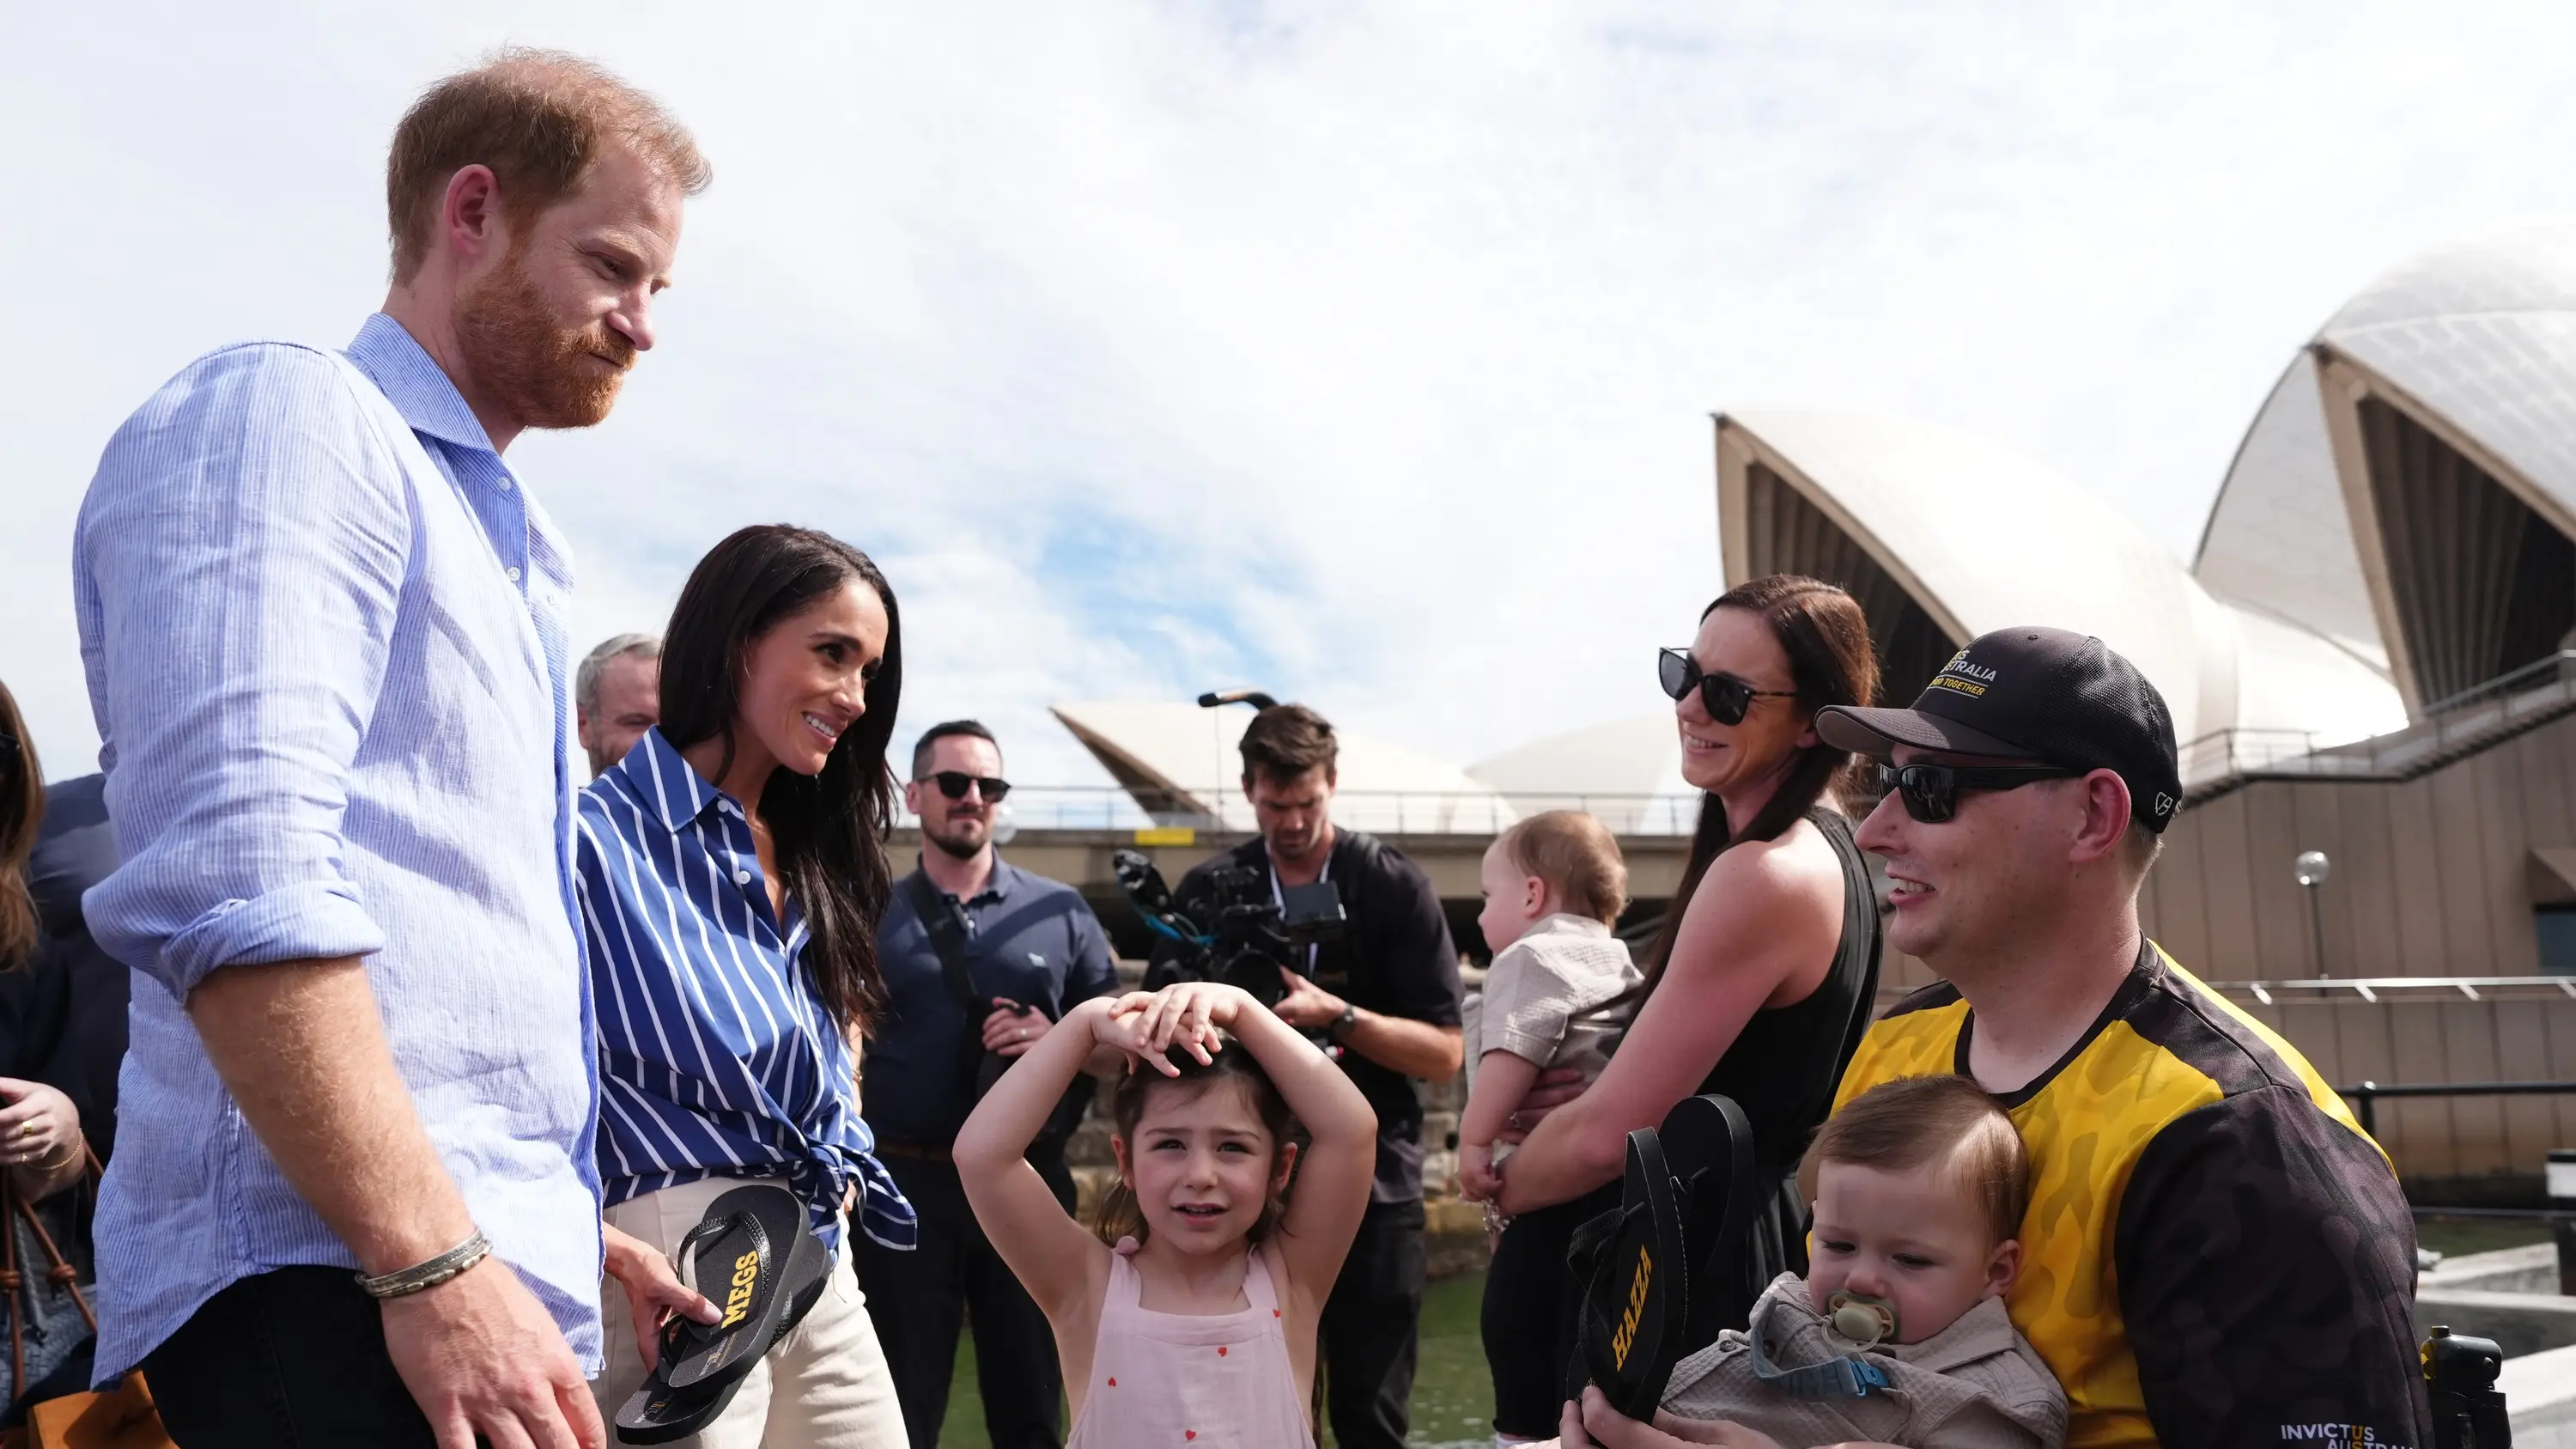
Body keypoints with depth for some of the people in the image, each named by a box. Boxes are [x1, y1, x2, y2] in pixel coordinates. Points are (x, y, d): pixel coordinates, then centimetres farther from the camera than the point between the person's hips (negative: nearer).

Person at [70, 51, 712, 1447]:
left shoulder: (501, 546, 23)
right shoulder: (280, 416, -5)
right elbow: (234, 883, -19)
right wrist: (433, 1259, -22)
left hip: (487, 1279, 9)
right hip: (333, 1281, -9)